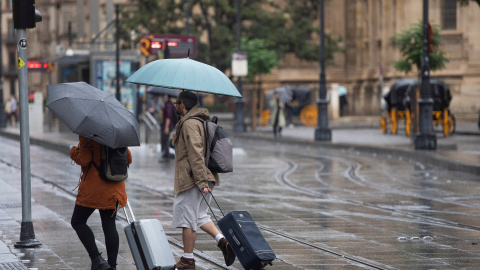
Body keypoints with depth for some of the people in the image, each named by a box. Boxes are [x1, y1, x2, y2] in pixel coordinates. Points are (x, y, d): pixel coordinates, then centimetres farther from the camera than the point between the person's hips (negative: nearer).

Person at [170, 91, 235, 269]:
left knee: (187, 218, -1)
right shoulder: (200, 121, 18)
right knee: (199, 216, 17)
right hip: (205, 178, 10)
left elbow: (196, 154, -22)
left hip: (191, 180, -10)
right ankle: (222, 241, -1)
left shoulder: (189, 124, -14)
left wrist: (201, 182, -26)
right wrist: (177, 142, 19)